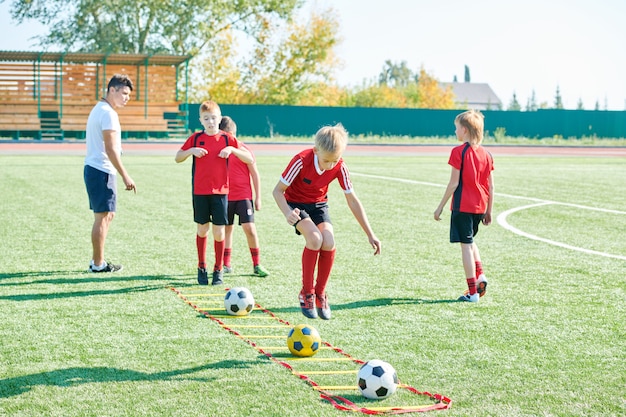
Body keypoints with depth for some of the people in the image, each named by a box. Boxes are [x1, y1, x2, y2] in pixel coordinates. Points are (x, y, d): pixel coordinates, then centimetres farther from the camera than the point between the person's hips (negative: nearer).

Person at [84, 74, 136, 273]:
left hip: (93, 168, 10)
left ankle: (97, 260, 21)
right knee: (102, 217, -4)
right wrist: (125, 176, -18)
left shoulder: (98, 109, 17)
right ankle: (98, 264, 2)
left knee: (108, 215, 17)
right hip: (102, 171, -10)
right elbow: (110, 149, -20)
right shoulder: (108, 113, -15)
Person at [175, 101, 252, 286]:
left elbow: (249, 159, 0)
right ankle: (202, 268, 19)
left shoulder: (227, 138, 1)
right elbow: (178, 158, 8)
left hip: (220, 191, -1)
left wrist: (232, 149, -16)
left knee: (219, 231, -2)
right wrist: (191, 150, -10)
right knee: (202, 229, 7)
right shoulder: (196, 138, 3)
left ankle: (218, 270, 10)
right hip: (200, 192, 1)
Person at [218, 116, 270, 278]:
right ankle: (226, 265, 16)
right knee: (227, 229, 8)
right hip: (225, 196, 4)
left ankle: (257, 265, 0)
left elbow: (254, 174, -1)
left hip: (244, 196, -4)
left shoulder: (243, 149, -5)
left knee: (249, 228, -10)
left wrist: (258, 197, -2)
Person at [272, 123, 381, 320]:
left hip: (319, 204, 3)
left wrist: (370, 235, -10)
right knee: (314, 238, -30)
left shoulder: (339, 167, -20)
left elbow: (352, 200, -10)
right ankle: (306, 293, -13)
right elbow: (278, 190, -21)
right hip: (296, 203, -3)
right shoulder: (301, 161, -30)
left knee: (329, 243, -23)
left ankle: (320, 294, -2)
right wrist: (288, 213, -41)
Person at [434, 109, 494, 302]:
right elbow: (490, 186, 7)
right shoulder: (486, 154, 5)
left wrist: (441, 206, -6)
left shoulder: (458, 152, -11)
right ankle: (480, 276, 9)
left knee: (466, 245, -1)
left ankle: (473, 292, -1)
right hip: (480, 207, 6)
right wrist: (488, 211, 14)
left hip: (462, 206, -6)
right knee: (470, 241, 26)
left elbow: (453, 183, -13)